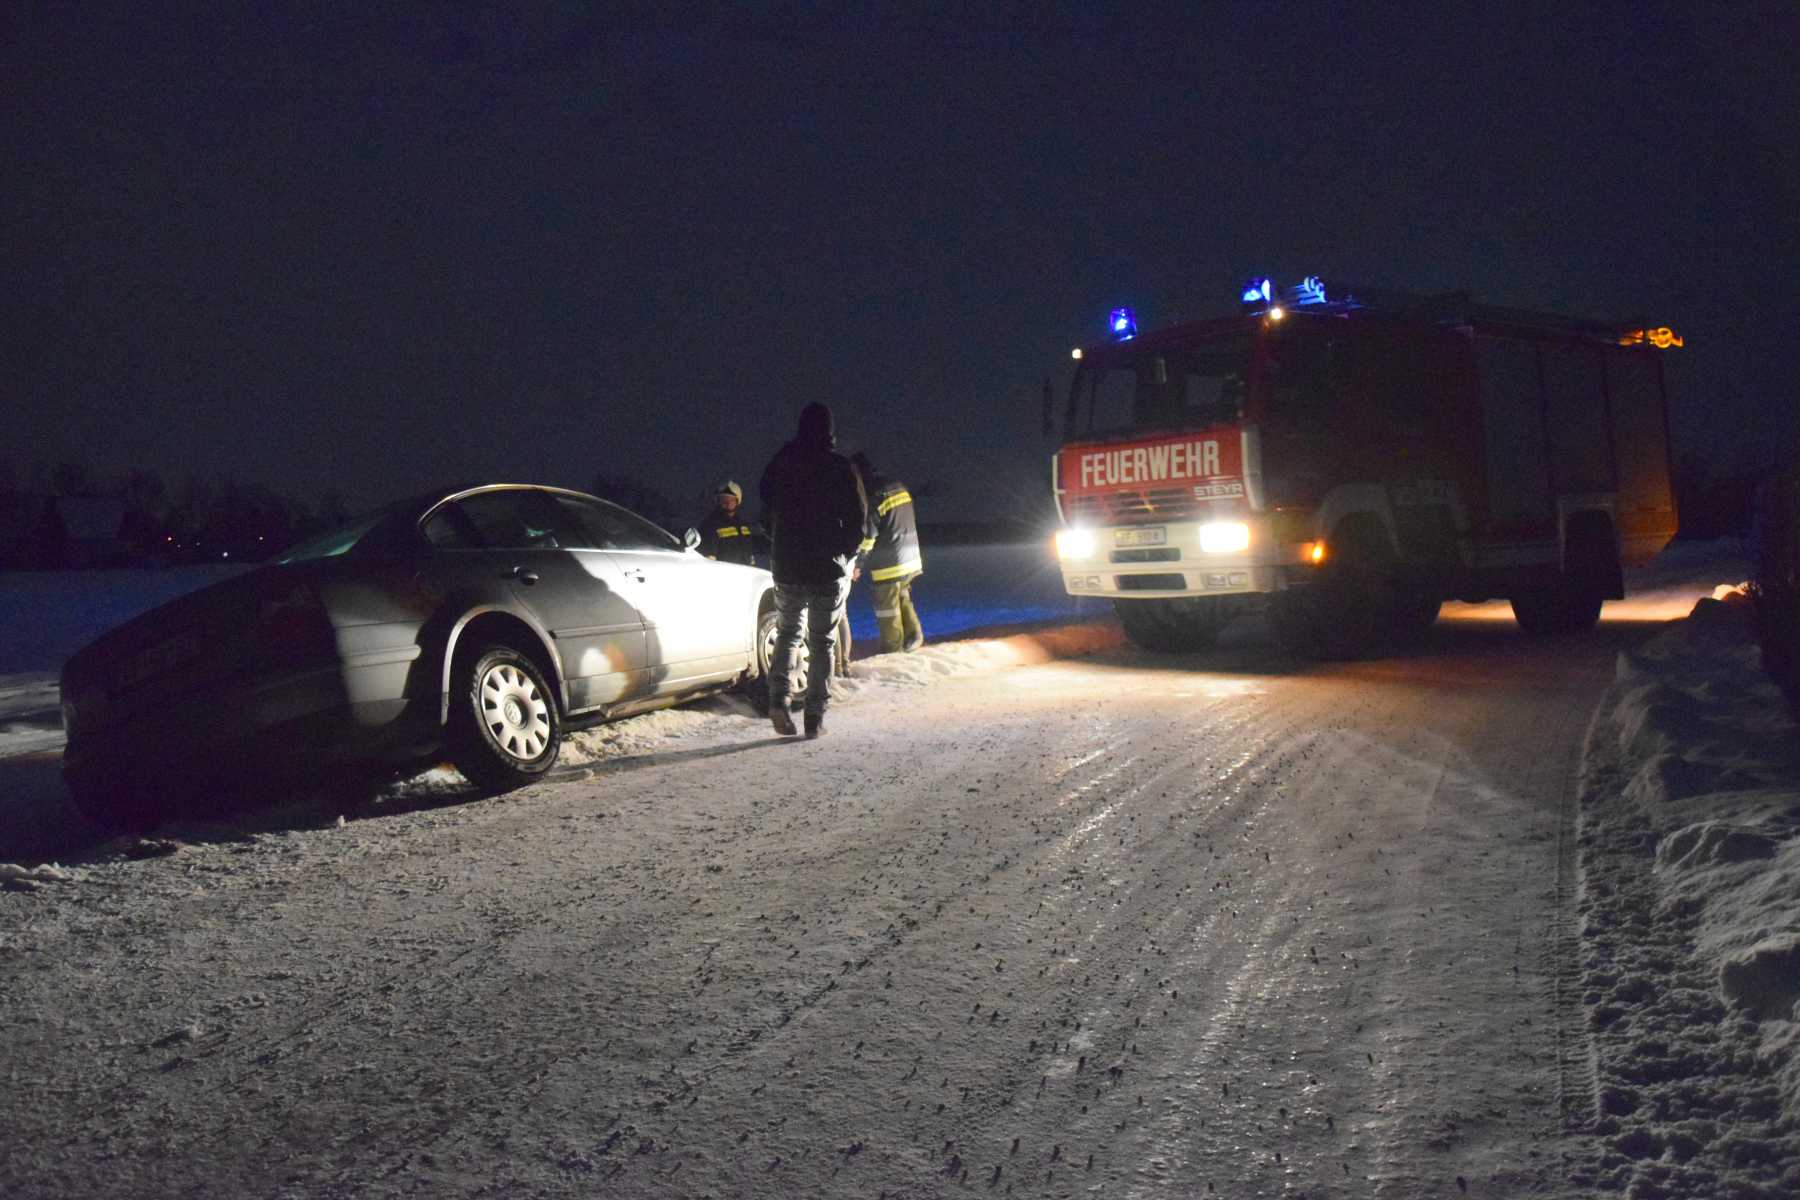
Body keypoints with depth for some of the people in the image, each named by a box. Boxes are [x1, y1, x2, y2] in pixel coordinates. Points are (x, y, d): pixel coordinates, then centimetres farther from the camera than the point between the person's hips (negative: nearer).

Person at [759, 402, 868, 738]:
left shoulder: (779, 465, 3)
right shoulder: (841, 468, -7)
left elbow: (767, 515, 11)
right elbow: (858, 518, -6)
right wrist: (845, 556, 8)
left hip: (787, 568, 2)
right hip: (830, 570, -2)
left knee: (787, 634, 16)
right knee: (823, 641, 6)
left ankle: (778, 699, -5)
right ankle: (815, 717, 1)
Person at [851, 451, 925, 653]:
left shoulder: (872, 496, -17)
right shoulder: (897, 486, 9)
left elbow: (867, 535, -17)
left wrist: (857, 564, -8)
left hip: (888, 563, -8)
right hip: (909, 559, 8)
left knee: (887, 607, 3)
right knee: (903, 598, 23)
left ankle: (891, 650, 10)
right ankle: (913, 636, 22)